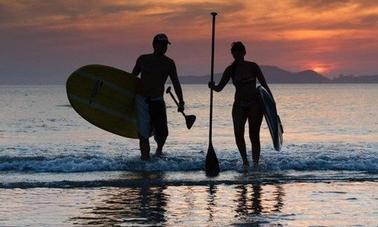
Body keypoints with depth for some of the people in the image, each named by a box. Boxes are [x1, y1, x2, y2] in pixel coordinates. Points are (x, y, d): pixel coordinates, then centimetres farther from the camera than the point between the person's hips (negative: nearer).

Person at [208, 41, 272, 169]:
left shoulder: (253, 67, -4)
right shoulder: (230, 70, 3)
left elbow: (264, 85, -1)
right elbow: (220, 87, 1)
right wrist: (213, 87, -23)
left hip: (255, 104, -2)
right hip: (239, 105, 2)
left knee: (254, 136, -5)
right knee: (238, 134, -14)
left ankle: (255, 164, 3)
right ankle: (245, 161, 2)